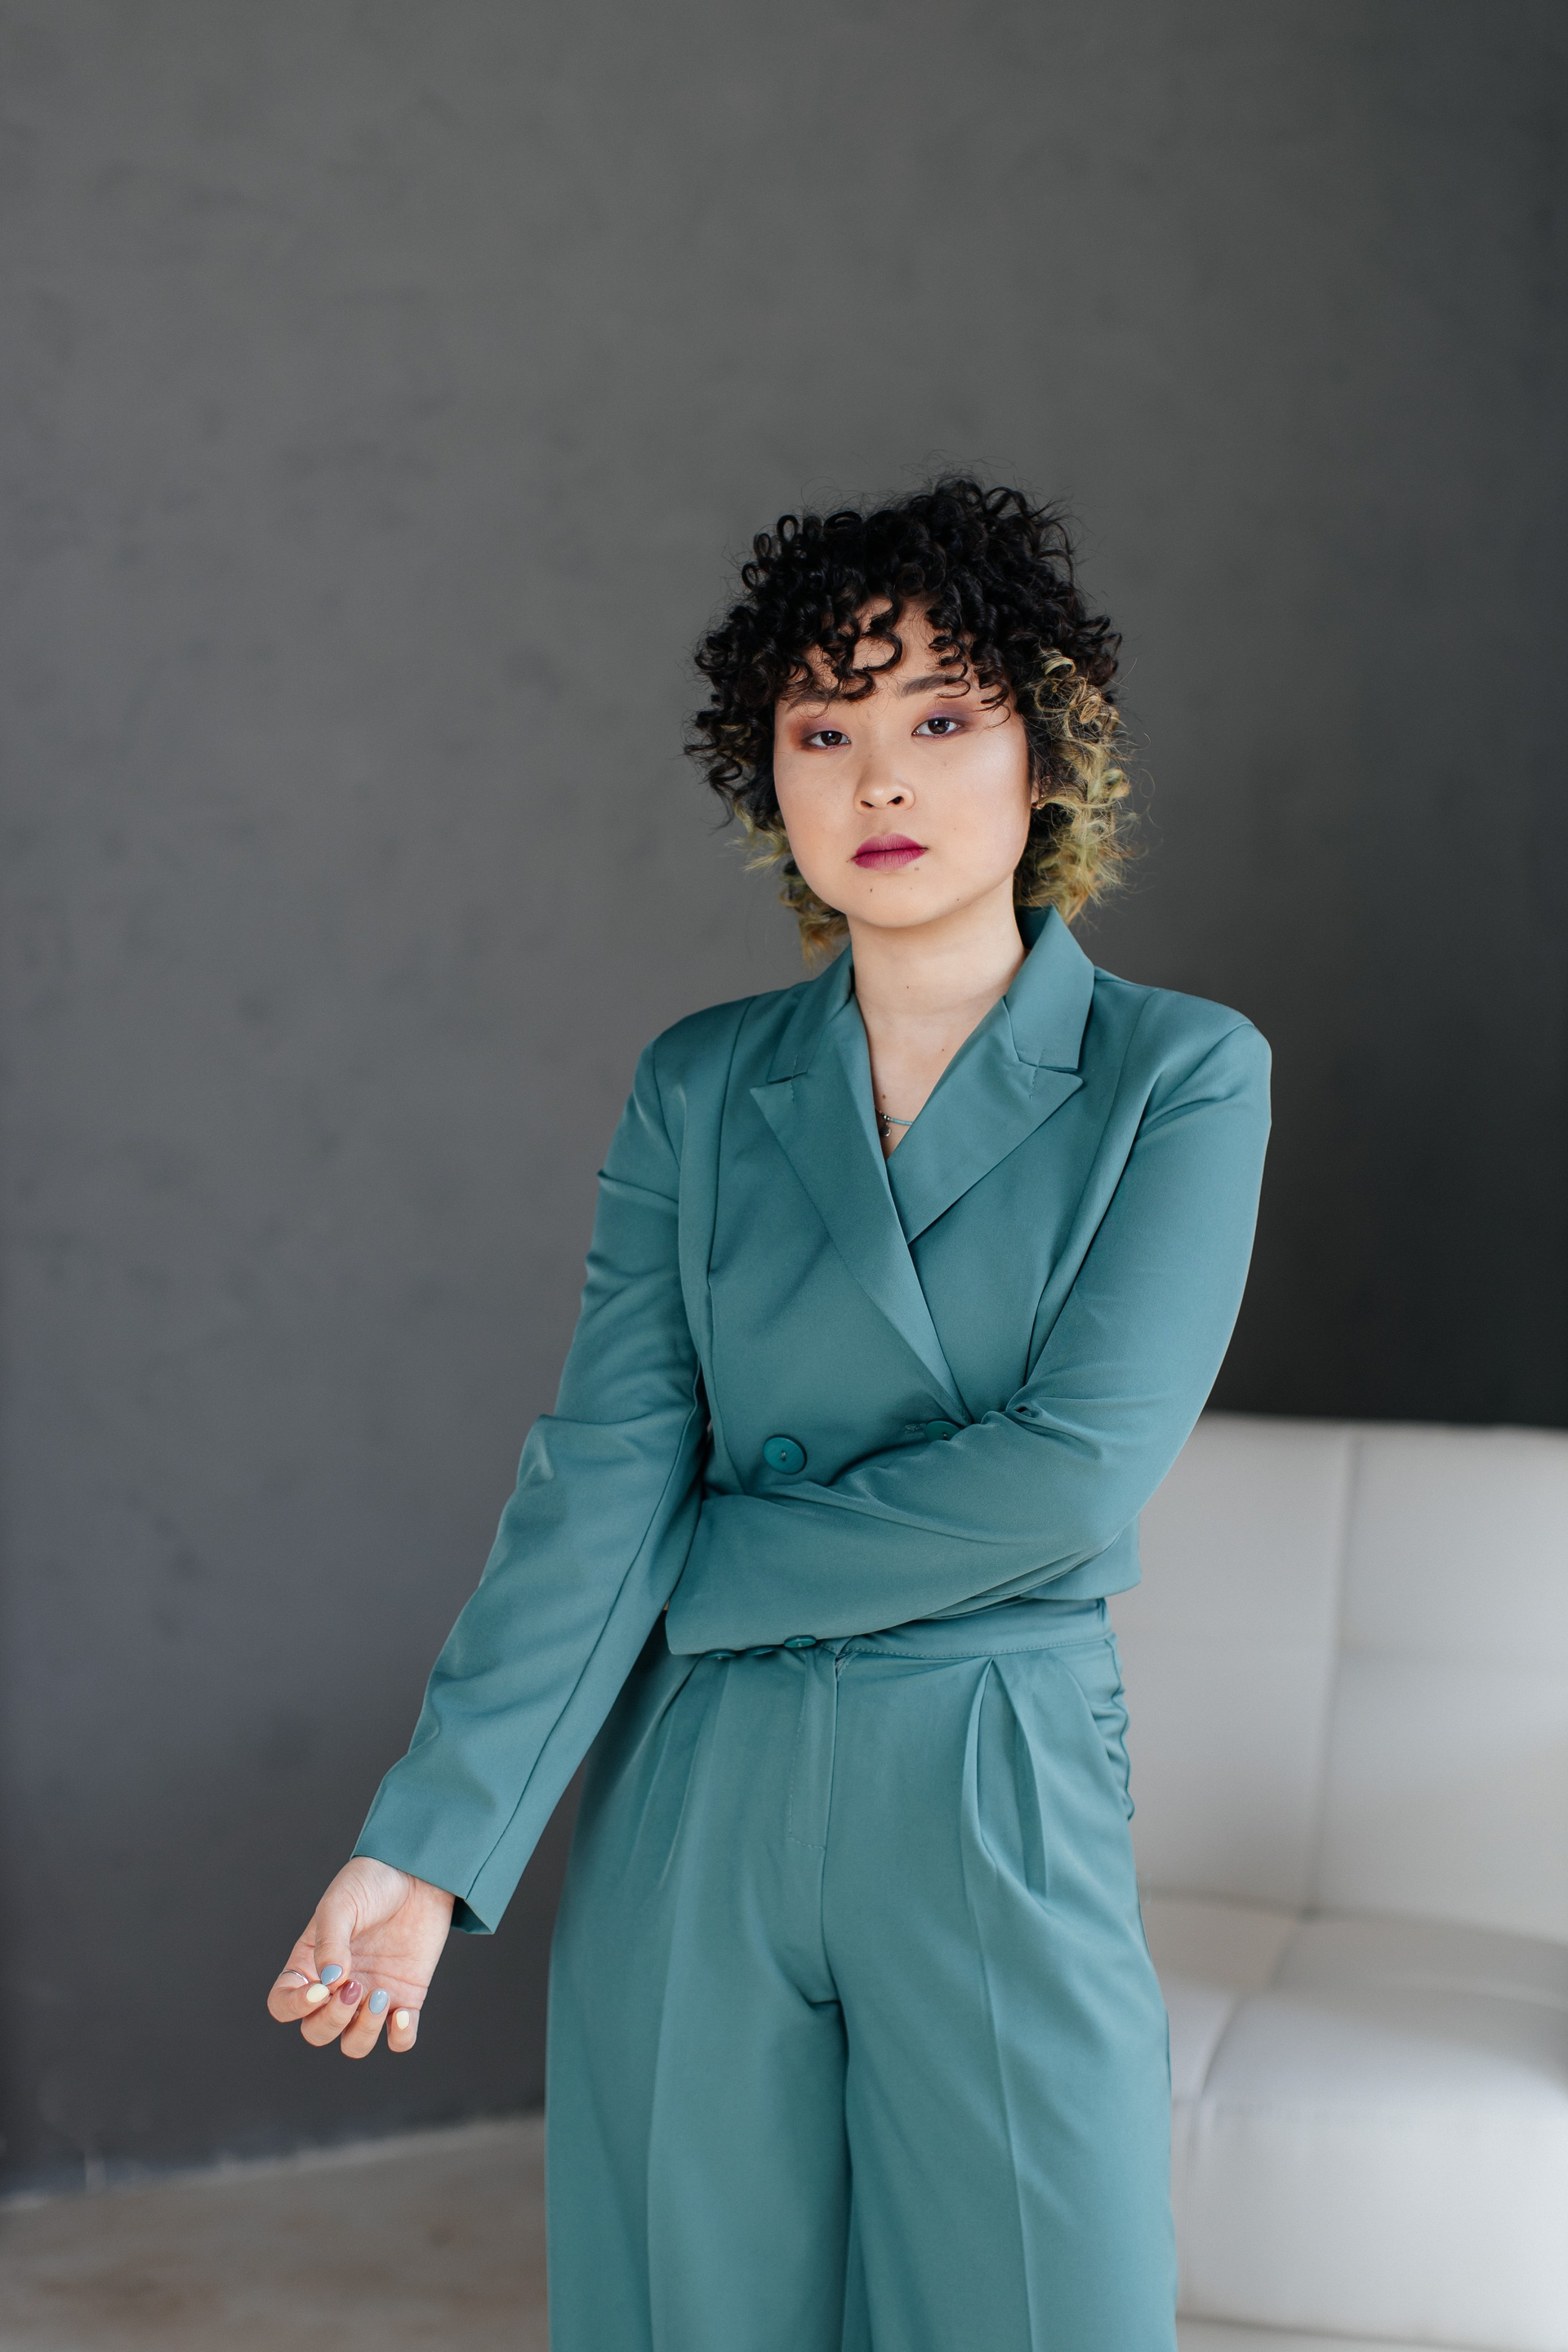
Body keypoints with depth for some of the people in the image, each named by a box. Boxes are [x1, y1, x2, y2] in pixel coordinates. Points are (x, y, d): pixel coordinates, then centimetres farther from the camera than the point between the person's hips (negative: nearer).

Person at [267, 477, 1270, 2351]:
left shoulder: (1182, 1076, -4)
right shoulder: (700, 1088, 4)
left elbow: (1076, 1472, -15)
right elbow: (597, 1475, -4)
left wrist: (709, 1562, -7)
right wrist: (431, 1845, -14)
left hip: (999, 1807, -2)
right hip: (694, 1805, 2)